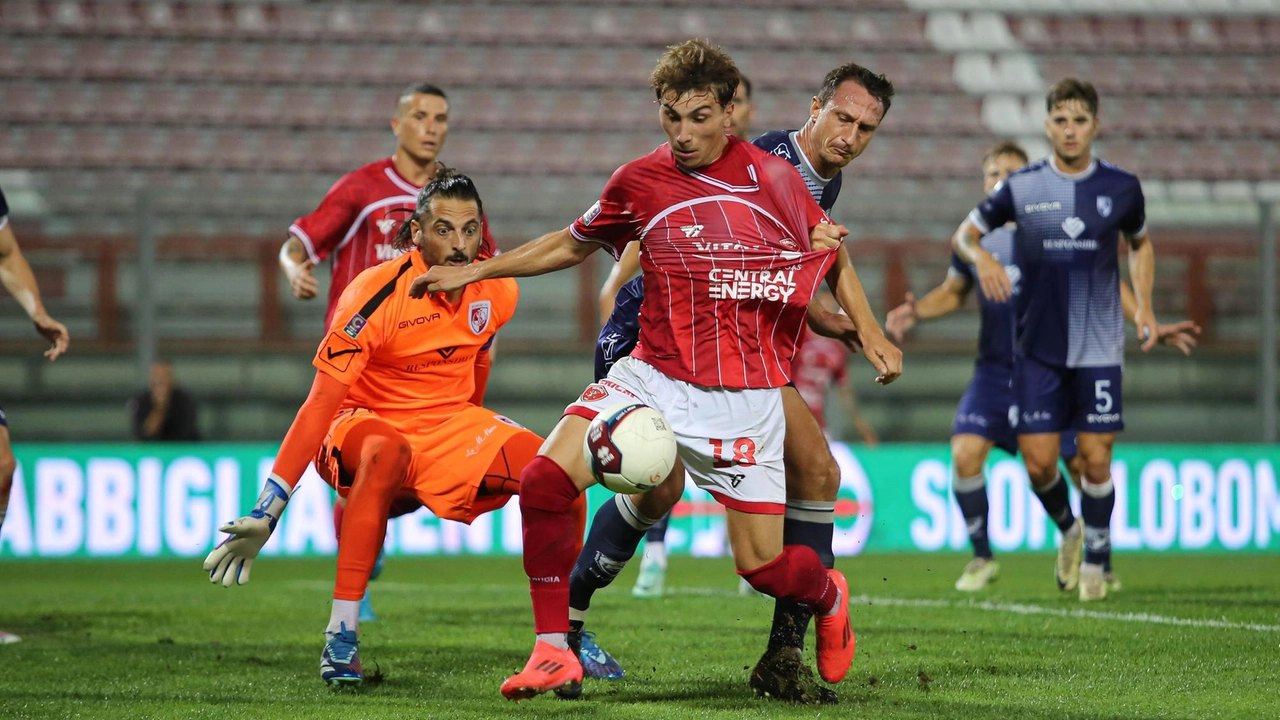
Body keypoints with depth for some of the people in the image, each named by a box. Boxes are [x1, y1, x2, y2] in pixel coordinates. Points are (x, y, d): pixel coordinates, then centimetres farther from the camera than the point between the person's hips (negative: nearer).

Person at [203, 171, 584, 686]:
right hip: (367, 427, -5)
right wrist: (266, 513, -30)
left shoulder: (497, 292, -5)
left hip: (450, 426, 5)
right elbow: (321, 404, -25)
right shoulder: (374, 295, -23)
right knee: (386, 453, -41)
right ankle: (340, 638, -42)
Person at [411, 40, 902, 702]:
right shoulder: (639, 182, 1)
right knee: (544, 480, -19)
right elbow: (572, 244, 19)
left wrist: (869, 332, 4)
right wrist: (473, 272, 18)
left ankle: (829, 598, 35)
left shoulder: (772, 177, -4)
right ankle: (554, 652, -7)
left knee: (763, 565, -3)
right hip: (652, 375, 2)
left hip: (744, 395, -2)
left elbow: (829, 249, 14)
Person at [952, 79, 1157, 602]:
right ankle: (1068, 528, 29)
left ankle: (1095, 559, 17)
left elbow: (1140, 244, 19)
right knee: (1038, 462, -2)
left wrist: (1144, 305, 6)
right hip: (1037, 348, 0)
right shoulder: (1021, 187, -3)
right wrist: (981, 257, -16)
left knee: (1095, 460, -3)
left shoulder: (1121, 188, 0)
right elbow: (964, 233, 6)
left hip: (1099, 348, 0)